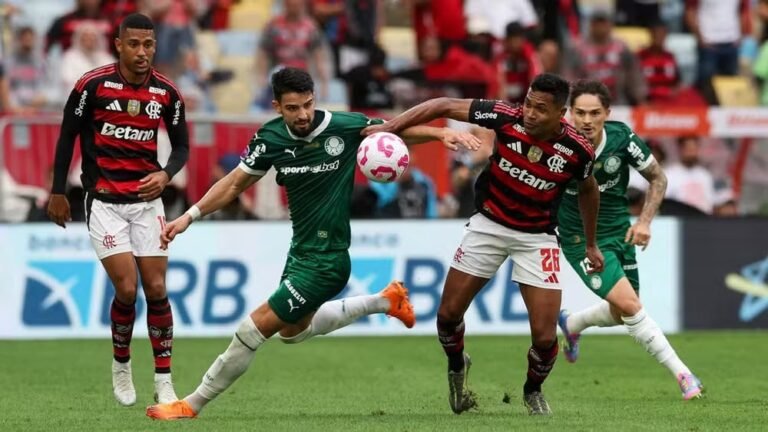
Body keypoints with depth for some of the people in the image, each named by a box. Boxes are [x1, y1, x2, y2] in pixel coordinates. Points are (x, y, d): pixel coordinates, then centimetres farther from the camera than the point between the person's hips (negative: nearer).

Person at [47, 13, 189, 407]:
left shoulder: (167, 93, -2)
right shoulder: (92, 85, -10)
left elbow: (181, 145, 10)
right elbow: (68, 136, 1)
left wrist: (166, 174, -11)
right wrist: (58, 192, 3)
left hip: (147, 200, 3)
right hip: (104, 202, -3)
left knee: (156, 289, -1)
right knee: (126, 288, -12)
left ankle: (164, 382, 7)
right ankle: (121, 367, 13)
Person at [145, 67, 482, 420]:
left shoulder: (344, 127, -18)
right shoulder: (270, 138, -7)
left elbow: (398, 131, -3)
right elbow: (235, 183, 7)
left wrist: (442, 133, -18)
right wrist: (190, 215, -1)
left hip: (326, 261, -7)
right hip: (300, 250, 7)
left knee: (253, 330, -6)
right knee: (292, 330, 28)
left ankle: (193, 404, 10)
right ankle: (384, 301, 37)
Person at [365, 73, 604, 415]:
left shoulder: (577, 150, -21)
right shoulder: (507, 118, -22)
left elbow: (588, 189, 2)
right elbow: (445, 106, -15)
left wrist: (591, 243, 12)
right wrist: (389, 127, -23)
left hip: (537, 236, -1)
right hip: (489, 224, 1)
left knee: (545, 336, -9)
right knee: (448, 313, 2)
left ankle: (533, 391, 25)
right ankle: (457, 367, 36)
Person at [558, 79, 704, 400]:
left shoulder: (621, 138, -16)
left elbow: (657, 178, -2)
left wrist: (644, 221, -12)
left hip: (619, 231, 4)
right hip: (581, 239, -4)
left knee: (622, 313, 17)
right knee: (630, 305, -19)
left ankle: (570, 325, 48)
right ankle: (683, 375, -13)